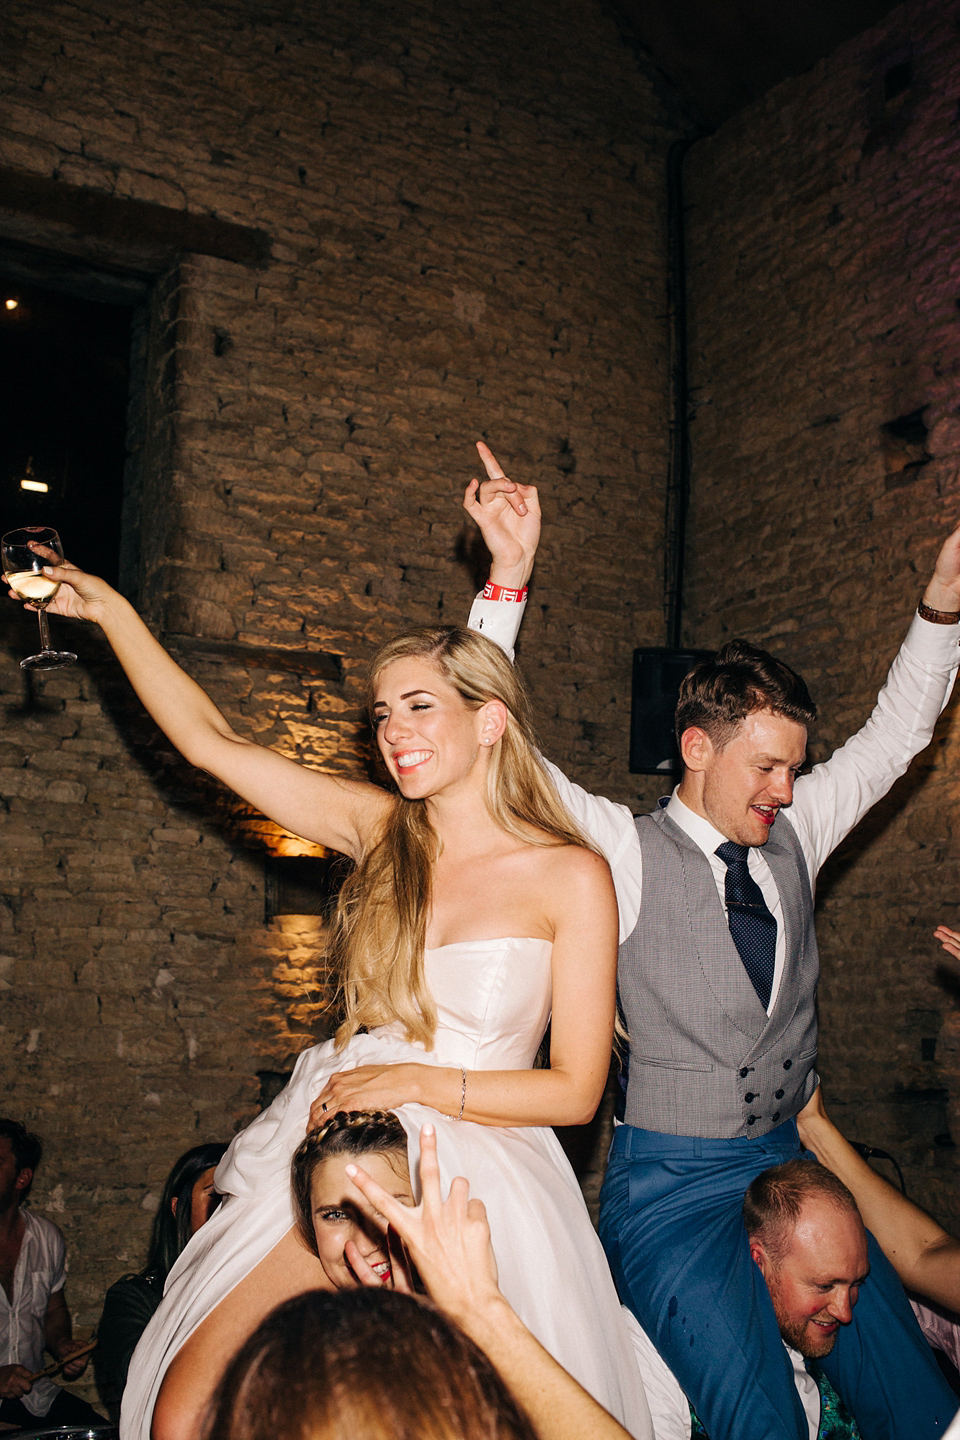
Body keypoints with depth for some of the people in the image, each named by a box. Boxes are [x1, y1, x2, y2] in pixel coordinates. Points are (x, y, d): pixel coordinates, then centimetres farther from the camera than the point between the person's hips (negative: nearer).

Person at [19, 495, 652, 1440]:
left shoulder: (570, 876, -5)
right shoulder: (379, 827, 5)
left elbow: (575, 1090, -4)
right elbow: (212, 742, 7)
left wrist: (416, 1081, -11)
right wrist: (109, 612, 6)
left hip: (472, 1180, -2)